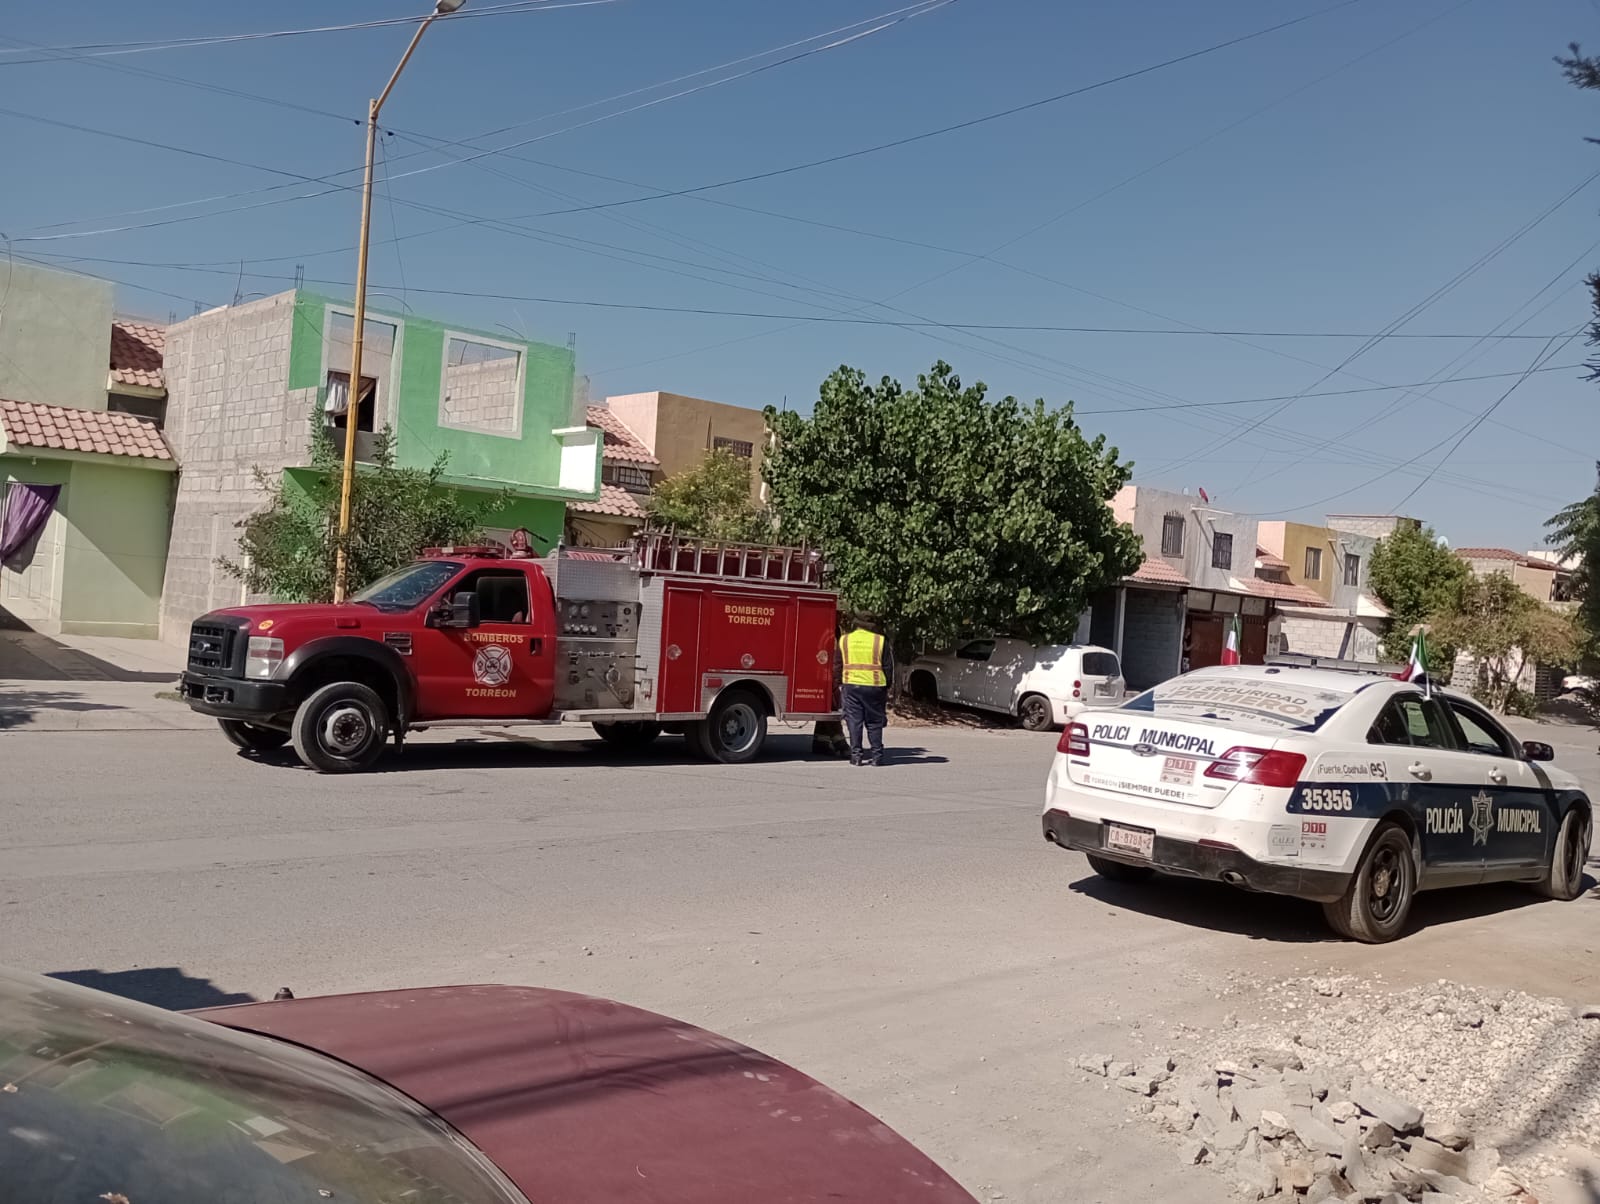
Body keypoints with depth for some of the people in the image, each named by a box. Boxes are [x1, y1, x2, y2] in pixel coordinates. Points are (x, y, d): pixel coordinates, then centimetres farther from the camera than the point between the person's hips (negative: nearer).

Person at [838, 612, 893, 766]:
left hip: (851, 685, 1)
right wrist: (886, 687, 12)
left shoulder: (844, 640, 5)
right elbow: (888, 667, 2)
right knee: (874, 722, 9)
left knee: (854, 721, 6)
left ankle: (856, 755, 3)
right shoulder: (880, 641, -1)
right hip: (874, 686, -1)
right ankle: (876, 755, 8)